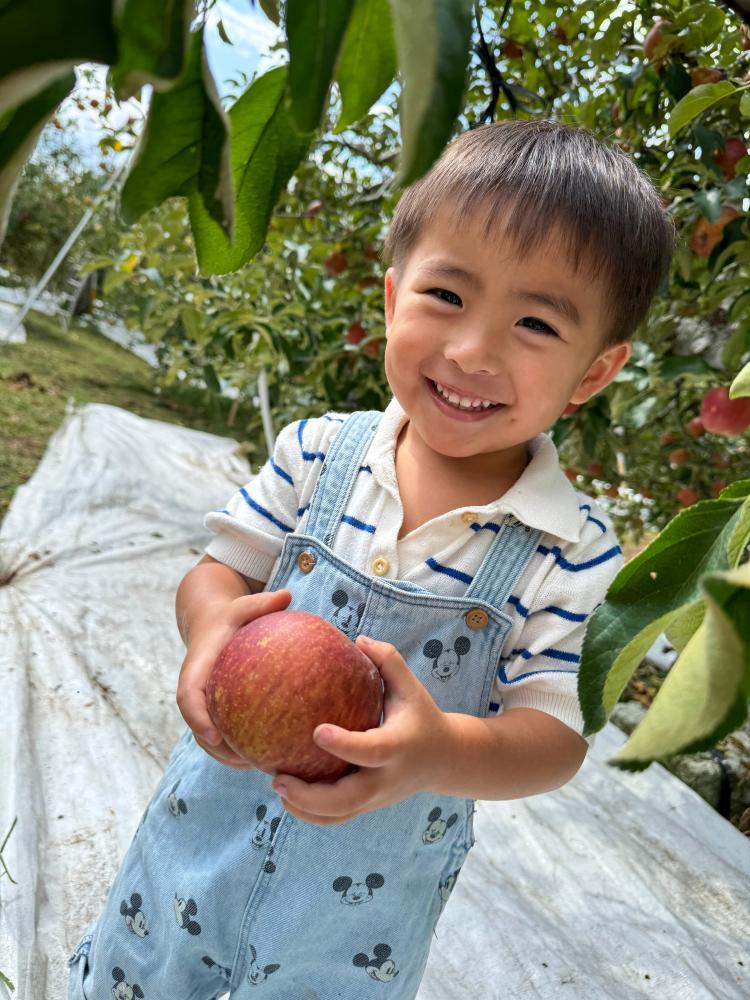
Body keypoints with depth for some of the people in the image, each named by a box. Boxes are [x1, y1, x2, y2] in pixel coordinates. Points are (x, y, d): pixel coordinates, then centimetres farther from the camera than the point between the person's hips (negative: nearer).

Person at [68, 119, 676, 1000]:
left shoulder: (574, 554, -19)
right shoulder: (318, 453, -14)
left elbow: (557, 732, -18)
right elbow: (222, 567, -5)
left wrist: (443, 751, -39)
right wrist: (212, 619, -29)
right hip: (209, 826, 3)